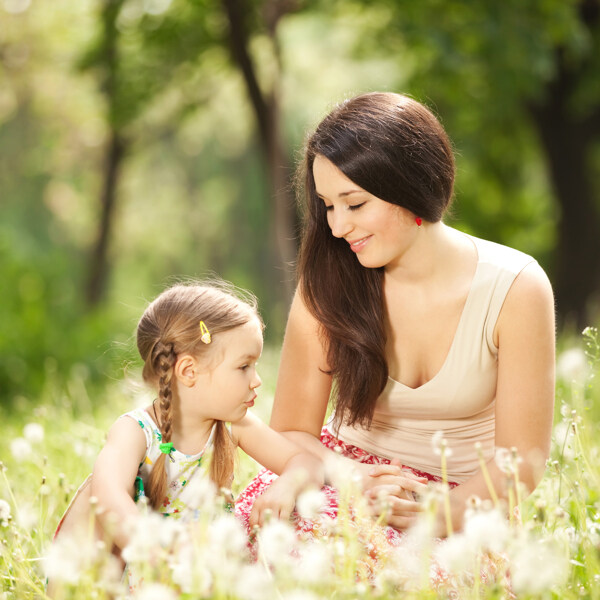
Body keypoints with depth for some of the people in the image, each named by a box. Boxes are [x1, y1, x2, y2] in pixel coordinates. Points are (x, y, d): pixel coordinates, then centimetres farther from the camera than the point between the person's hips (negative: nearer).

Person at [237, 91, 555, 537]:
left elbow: (522, 458, -10)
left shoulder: (515, 289, -11)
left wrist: (441, 514, -31)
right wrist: (356, 479, -24)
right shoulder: (327, 284, -6)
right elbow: (290, 432, -1)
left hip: (463, 505, -2)